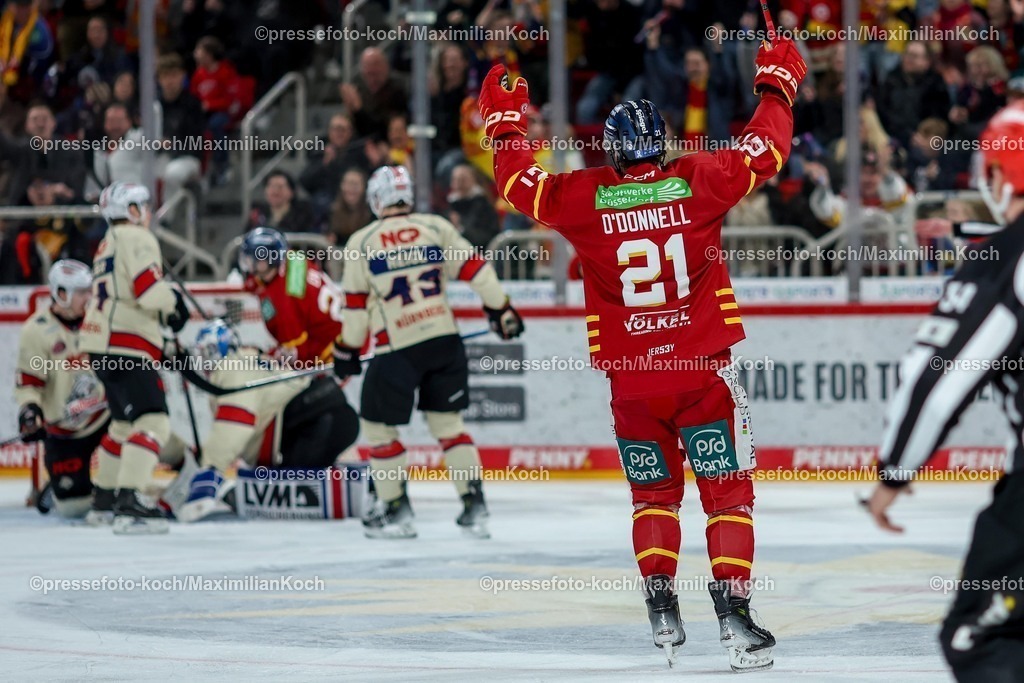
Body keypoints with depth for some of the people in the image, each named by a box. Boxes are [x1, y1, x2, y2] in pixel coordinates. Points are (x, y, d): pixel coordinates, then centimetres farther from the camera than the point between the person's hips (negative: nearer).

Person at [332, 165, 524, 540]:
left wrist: (347, 350, 16)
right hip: (445, 341, 3)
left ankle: (396, 511, 12)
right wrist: (500, 309, 14)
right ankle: (475, 507, 7)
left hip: (397, 351, -3)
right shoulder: (436, 228, 2)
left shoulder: (361, 244, -1)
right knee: (448, 422, 14)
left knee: (378, 425, 13)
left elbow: (356, 306, 3)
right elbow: (474, 268, 1)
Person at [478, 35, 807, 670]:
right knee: (728, 492, 4)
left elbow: (520, 182, 10)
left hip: (631, 381, 2)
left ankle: (661, 608, 8)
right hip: (703, 370, -2)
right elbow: (767, 150, 6)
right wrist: (778, 85, 21)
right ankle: (734, 612, -5)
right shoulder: (699, 181, -6)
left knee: (654, 493, 18)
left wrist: (505, 122, 25)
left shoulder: (584, 197, -4)